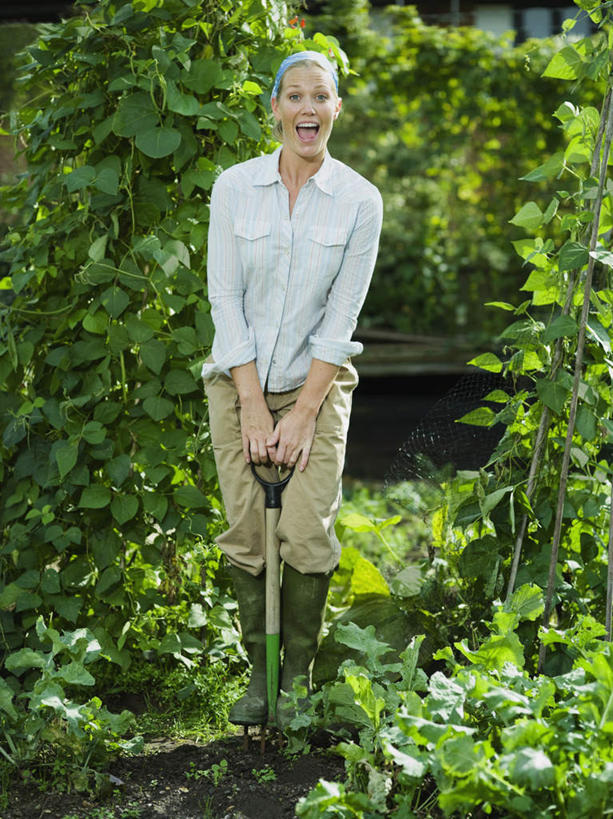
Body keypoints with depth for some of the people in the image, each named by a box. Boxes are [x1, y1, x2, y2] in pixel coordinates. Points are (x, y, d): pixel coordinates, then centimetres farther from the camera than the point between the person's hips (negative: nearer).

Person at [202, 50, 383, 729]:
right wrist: (253, 406, -10)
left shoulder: (359, 199, -4)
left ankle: (297, 673, 8)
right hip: (239, 379, 1)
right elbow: (224, 297, -4)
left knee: (308, 534, -10)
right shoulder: (234, 187, -3)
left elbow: (342, 313, -5)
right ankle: (259, 669, 12)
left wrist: (304, 412, -10)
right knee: (246, 532, -3)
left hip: (318, 381, -1)